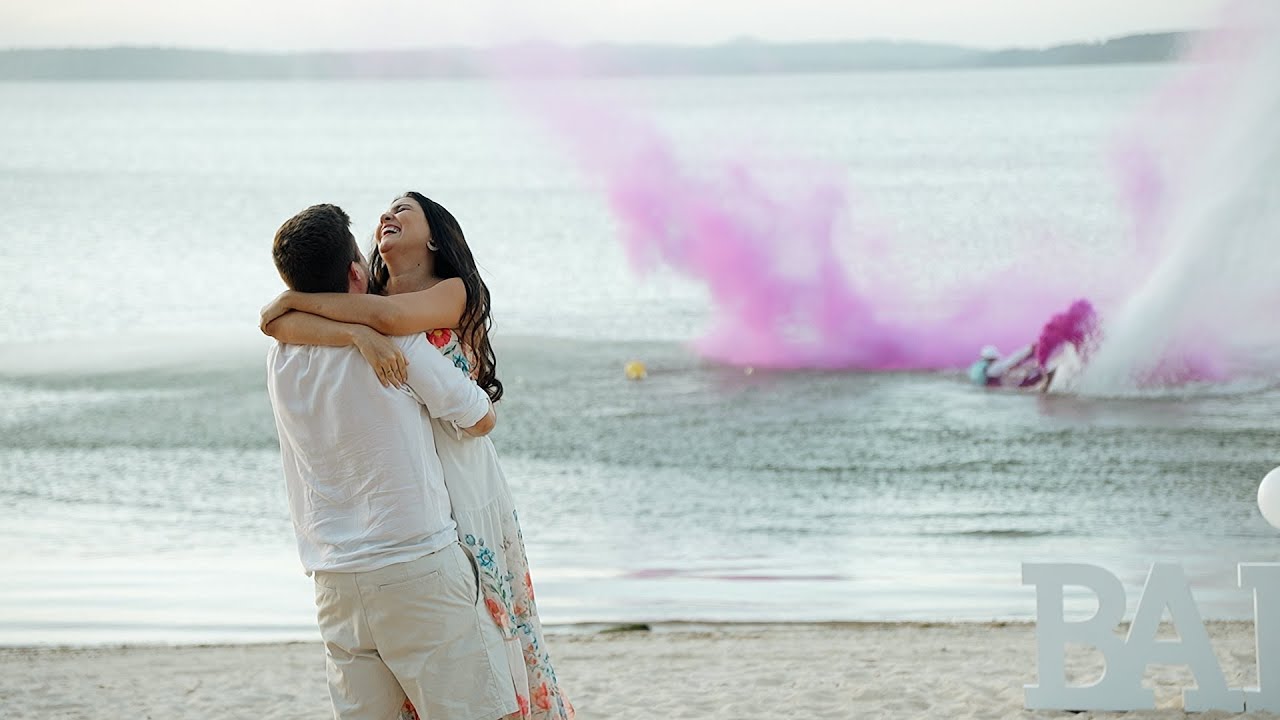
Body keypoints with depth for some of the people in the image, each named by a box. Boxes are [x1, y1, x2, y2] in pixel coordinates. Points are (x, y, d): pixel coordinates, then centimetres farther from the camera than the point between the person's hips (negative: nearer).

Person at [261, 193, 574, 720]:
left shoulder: (456, 293, 1)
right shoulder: (360, 304, 12)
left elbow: (390, 315, -20)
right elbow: (279, 324, -8)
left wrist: (295, 298, -11)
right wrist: (358, 334, -24)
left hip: (458, 478, -3)